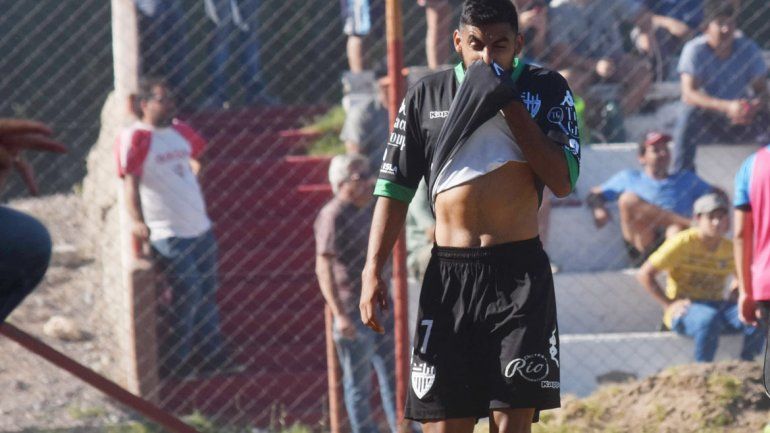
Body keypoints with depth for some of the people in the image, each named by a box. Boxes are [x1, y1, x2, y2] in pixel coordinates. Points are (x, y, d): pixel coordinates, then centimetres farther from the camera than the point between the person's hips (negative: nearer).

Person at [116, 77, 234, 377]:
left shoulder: (179, 131, 12)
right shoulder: (135, 138, -11)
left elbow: (196, 153, 36)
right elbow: (130, 181, -23)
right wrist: (136, 220, -36)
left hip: (201, 228, 8)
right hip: (168, 234, -8)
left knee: (208, 294, 13)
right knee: (188, 293, -12)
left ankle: (213, 355, 24)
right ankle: (179, 361, 0)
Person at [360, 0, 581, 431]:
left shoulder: (546, 89, 4)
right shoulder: (427, 94, 10)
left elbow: (562, 181, -7)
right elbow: (394, 186, 11)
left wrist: (510, 104, -9)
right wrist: (373, 269, 1)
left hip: (519, 271, -2)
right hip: (448, 272, 2)